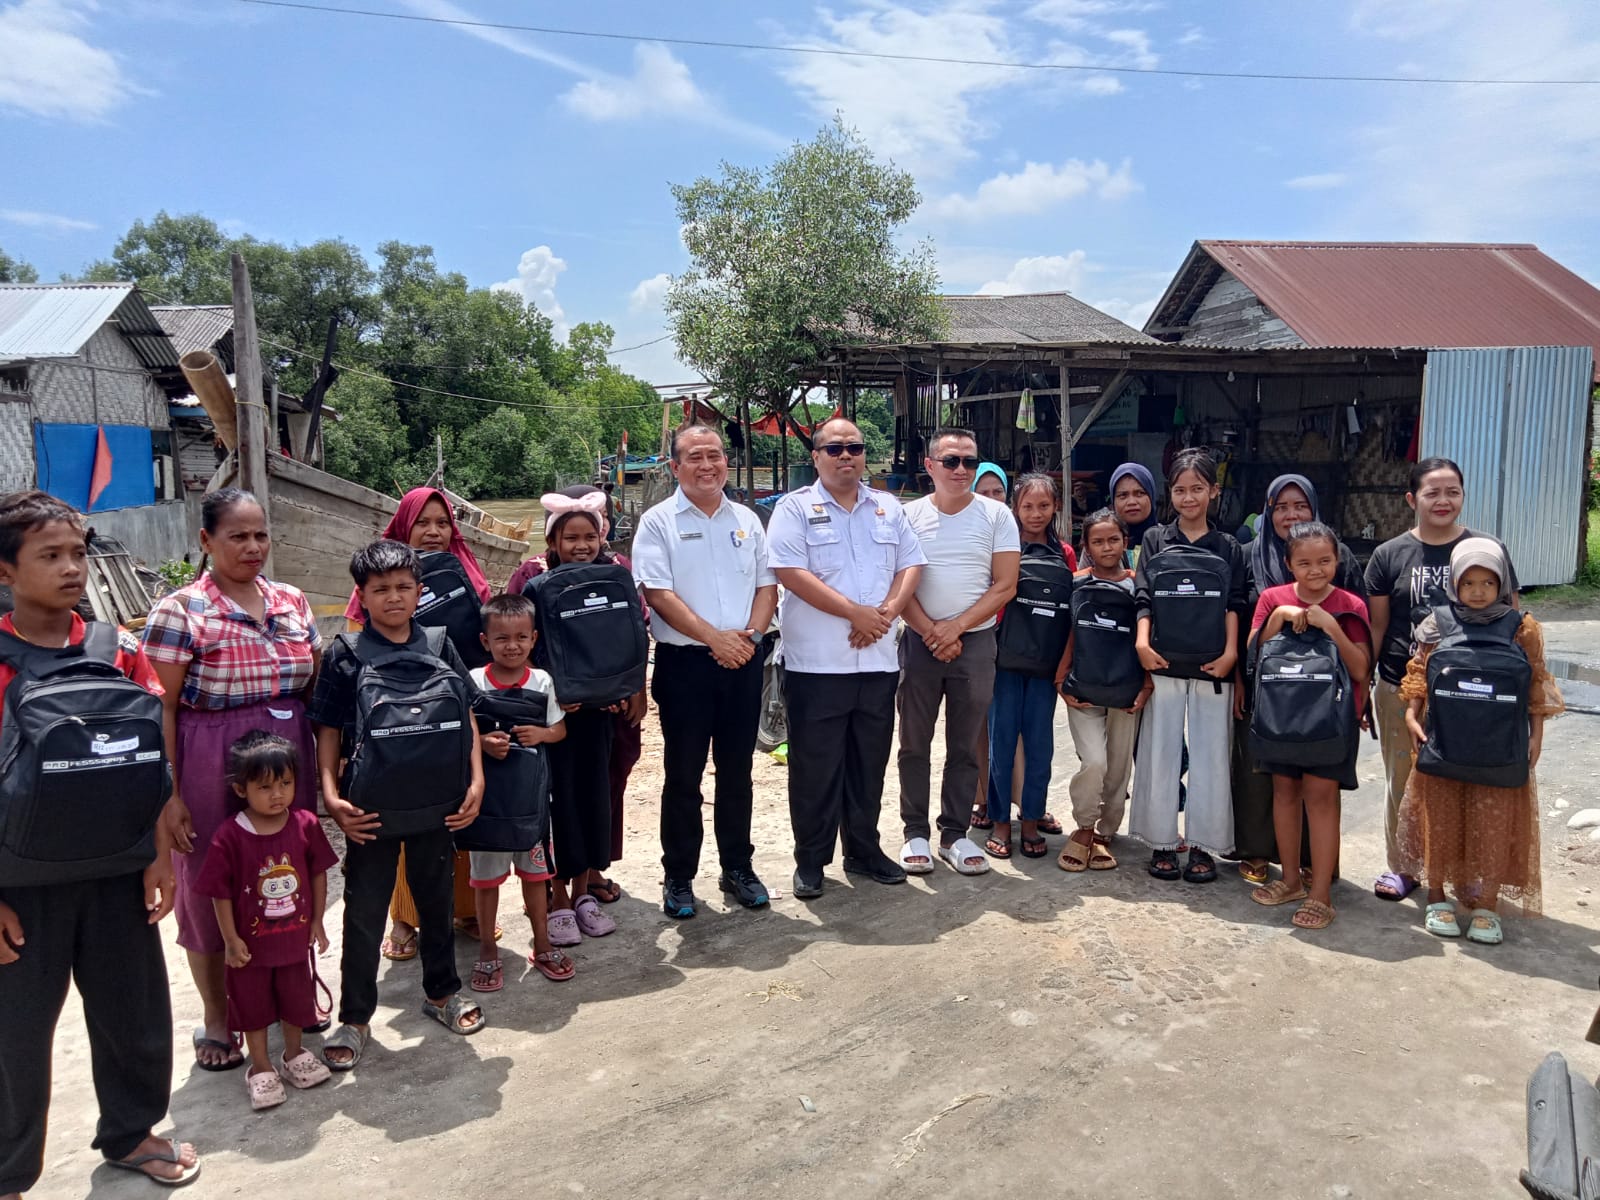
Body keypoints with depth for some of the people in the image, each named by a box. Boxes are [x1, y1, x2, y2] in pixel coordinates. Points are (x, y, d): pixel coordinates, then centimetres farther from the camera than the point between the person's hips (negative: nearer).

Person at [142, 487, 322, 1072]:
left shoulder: (292, 601, 6)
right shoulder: (181, 611, -9)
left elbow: (317, 690, 12)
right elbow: (161, 709, -8)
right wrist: (169, 793, -11)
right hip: (213, 771, -4)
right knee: (212, 890, 10)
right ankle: (216, 1016, 30)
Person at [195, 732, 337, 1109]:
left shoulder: (306, 825, -12)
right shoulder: (229, 837, -19)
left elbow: (318, 873, -2)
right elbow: (221, 893, -13)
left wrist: (317, 921, 1)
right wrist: (231, 940, -11)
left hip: (296, 937, 2)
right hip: (251, 943, -2)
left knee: (296, 998, 19)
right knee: (253, 1004, 14)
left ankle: (294, 1054, 41)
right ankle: (261, 1068, 32)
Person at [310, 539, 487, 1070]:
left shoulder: (439, 647, 1)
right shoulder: (346, 654, -5)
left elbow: (465, 717, 5)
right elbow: (328, 730, -3)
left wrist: (476, 779, -2)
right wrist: (331, 792, -13)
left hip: (436, 800, 2)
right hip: (371, 803, -2)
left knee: (437, 899, 17)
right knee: (364, 911, 8)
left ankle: (441, 990, 37)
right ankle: (354, 1017, 23)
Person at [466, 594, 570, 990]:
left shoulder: (542, 681, -2)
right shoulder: (473, 682, -8)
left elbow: (560, 729, 5)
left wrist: (540, 734, -16)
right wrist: (482, 742, -24)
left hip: (530, 790, 2)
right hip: (486, 790, -2)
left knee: (535, 870, 14)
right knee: (486, 872, 10)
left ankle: (542, 947, 30)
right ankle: (488, 952, 26)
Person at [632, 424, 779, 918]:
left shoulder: (746, 520, 11)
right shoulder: (658, 522, -2)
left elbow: (767, 585, 10)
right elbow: (658, 593, -11)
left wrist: (750, 635, -8)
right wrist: (714, 637, -17)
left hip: (743, 660, 4)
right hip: (685, 661, -4)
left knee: (736, 771, 12)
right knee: (683, 775, 4)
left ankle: (737, 867, 25)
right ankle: (678, 877, 16)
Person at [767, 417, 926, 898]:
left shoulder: (888, 509, 12)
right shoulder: (795, 508, -3)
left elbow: (910, 566, 9)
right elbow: (792, 573, -14)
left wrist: (886, 613, -10)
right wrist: (857, 613, -17)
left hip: (877, 660, 5)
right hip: (816, 663, -4)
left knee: (869, 763, 14)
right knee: (815, 766, 3)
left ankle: (863, 850, 28)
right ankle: (810, 860, 16)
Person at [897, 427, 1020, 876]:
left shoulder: (996, 516, 0)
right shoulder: (909, 515, 1)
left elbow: (1005, 586, -4)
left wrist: (956, 627, -12)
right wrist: (931, 633, -11)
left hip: (975, 642, 0)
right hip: (920, 641, 0)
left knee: (964, 747, 7)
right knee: (915, 744, 6)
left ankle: (955, 833, 18)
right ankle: (915, 833, 17)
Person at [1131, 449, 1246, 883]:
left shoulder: (1228, 547, 10)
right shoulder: (1156, 540, 9)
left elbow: (1233, 604, 4)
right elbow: (1144, 597, 1)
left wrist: (1230, 652, -8)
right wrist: (1142, 641, -13)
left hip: (1211, 667, 0)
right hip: (1164, 665, 0)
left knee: (1210, 756, 3)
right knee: (1160, 754, 4)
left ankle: (1202, 845, 12)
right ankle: (1161, 843, 13)